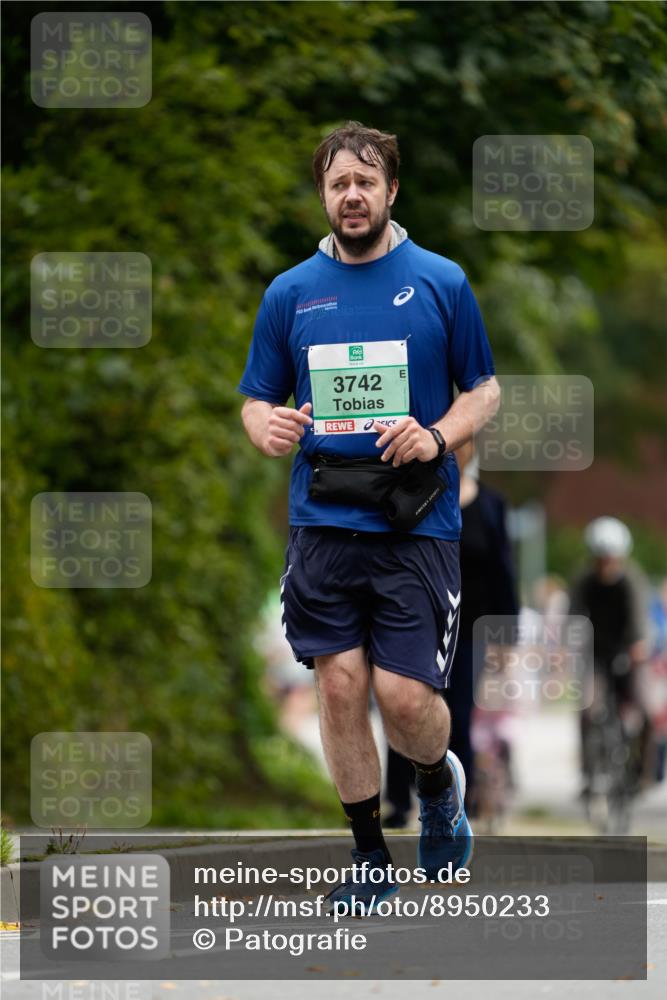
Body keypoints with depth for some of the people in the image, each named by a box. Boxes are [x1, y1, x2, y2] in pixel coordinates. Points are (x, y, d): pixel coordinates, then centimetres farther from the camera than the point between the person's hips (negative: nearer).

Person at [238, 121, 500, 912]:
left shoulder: (442, 283, 2)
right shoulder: (290, 292, 8)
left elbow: (485, 389, 7)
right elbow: (258, 399, 13)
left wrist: (438, 436, -12)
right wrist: (266, 427, -11)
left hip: (417, 525, -2)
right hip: (322, 522, 2)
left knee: (405, 698, -8)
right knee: (340, 686, -1)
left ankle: (438, 783, 26)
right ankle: (370, 854, 13)